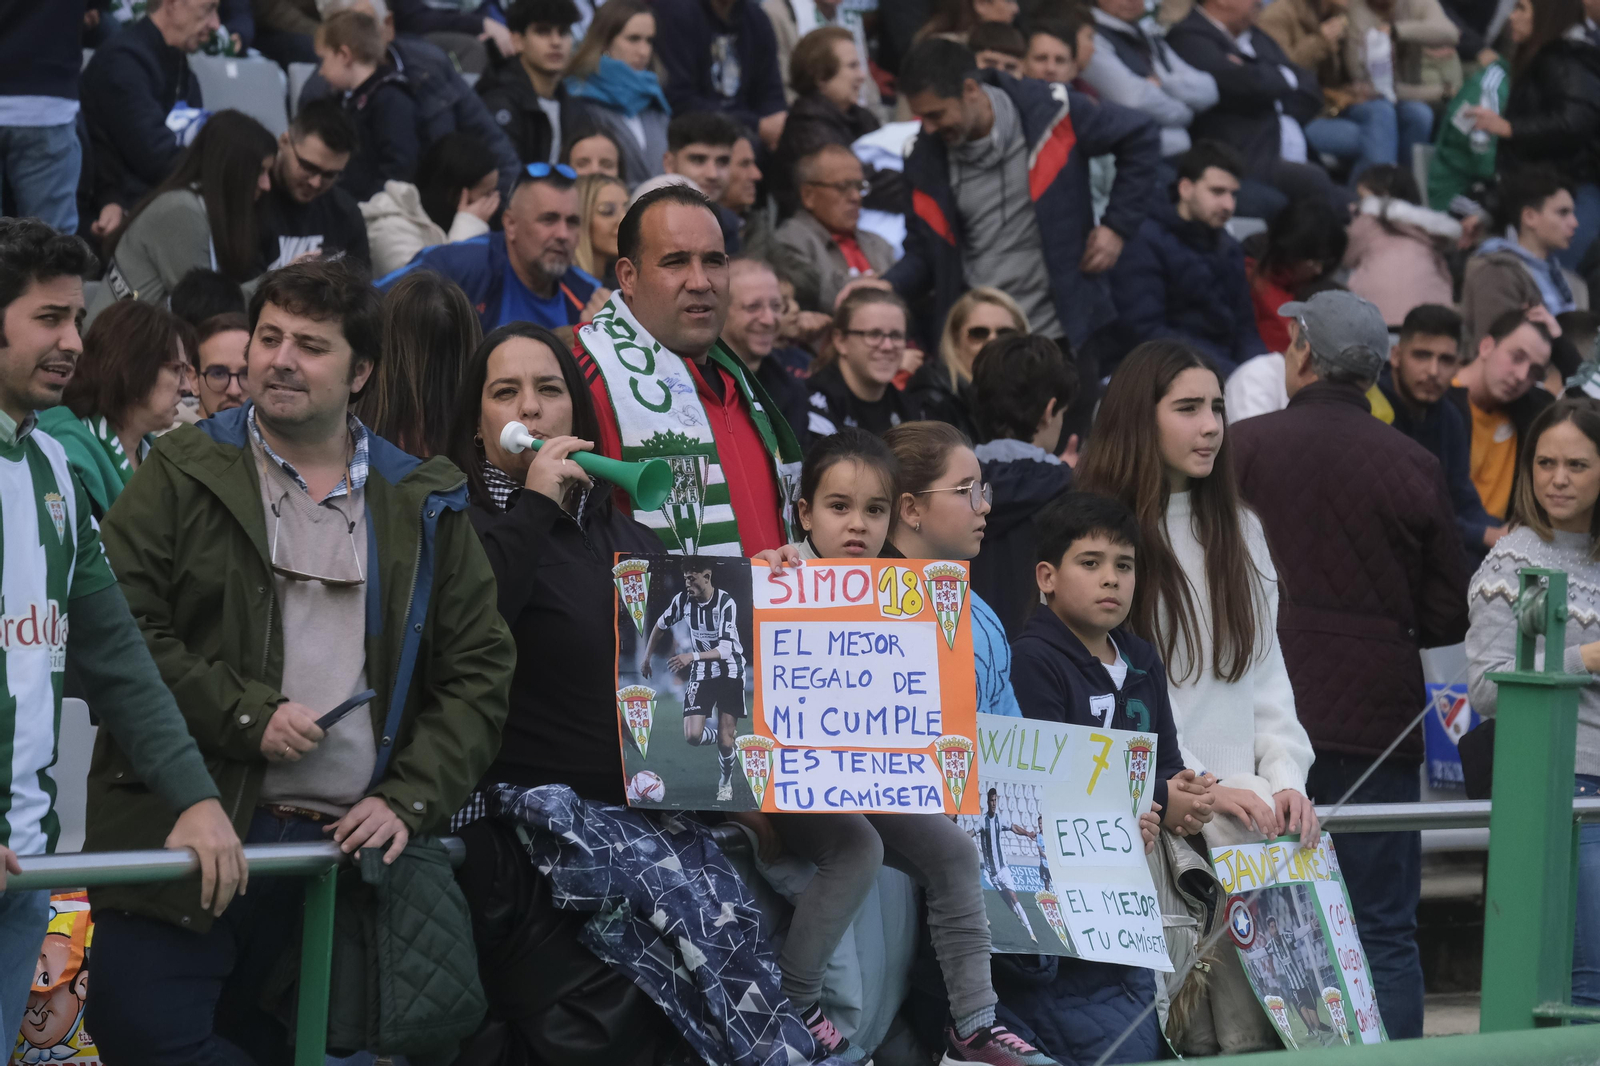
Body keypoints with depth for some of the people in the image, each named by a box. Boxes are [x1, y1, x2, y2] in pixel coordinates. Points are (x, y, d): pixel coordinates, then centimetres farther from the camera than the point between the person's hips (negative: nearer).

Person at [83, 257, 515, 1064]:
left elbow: (480, 668, 12)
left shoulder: (422, 506, 12)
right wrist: (245, 715, -12)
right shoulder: (185, 475, 4)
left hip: (342, 846, 2)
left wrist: (409, 801, -1)